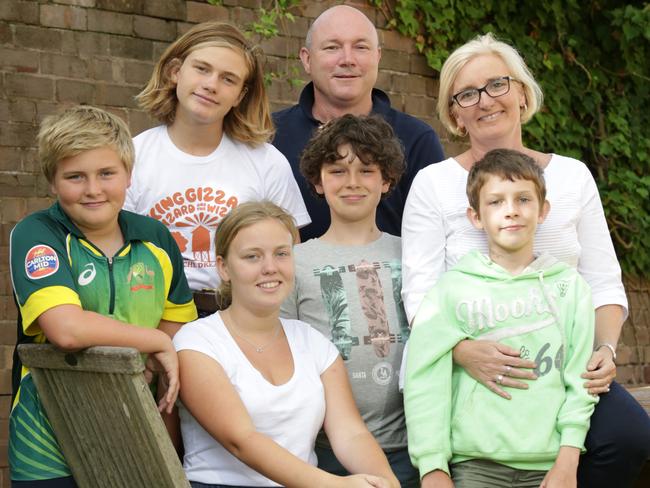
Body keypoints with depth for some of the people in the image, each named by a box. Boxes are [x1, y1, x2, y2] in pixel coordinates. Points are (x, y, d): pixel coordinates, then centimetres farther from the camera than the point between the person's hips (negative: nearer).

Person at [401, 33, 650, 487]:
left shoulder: (573, 176, 11)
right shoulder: (433, 184, 2)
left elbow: (603, 283, 10)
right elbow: (420, 297, -5)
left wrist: (607, 348, -10)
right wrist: (464, 350, -25)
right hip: (470, 367, -3)